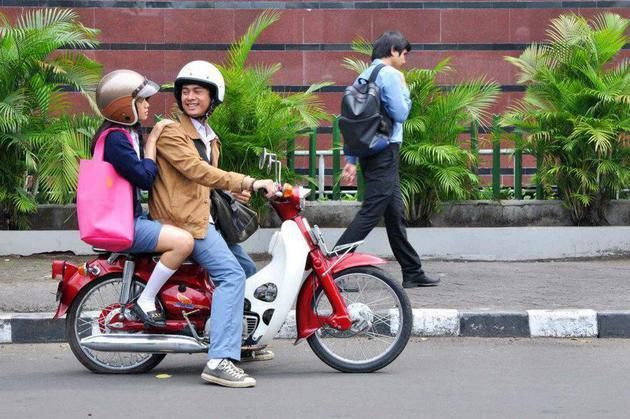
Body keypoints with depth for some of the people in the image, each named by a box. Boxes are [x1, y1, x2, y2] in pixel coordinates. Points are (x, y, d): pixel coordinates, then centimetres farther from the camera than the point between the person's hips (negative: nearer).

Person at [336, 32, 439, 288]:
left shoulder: (364, 76, 16)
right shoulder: (389, 75, -10)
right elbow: (400, 114, -14)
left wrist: (351, 160, 15)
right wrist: (405, 91, 3)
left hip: (370, 152, 10)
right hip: (386, 153, -10)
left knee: (395, 215, 13)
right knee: (370, 214, -10)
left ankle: (413, 273, 19)